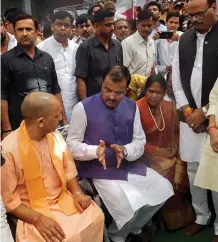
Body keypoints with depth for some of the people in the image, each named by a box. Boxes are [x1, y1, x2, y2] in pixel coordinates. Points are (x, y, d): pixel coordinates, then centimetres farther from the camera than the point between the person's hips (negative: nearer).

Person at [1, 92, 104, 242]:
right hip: (32, 211, -5)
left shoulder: (55, 135, -1)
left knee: (96, 218, -11)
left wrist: (77, 193, -6)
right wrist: (38, 218, -23)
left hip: (63, 199, 6)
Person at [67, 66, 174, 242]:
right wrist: (95, 151, -29)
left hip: (128, 165, 6)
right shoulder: (83, 108, -13)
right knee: (129, 206, -24)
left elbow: (140, 142, 2)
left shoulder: (132, 107, 2)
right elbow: (72, 145, -10)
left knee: (163, 189, 0)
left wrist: (125, 150, -20)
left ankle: (135, 227, 26)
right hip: (97, 169, -6)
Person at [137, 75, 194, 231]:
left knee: (180, 177, -14)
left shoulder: (169, 106, 3)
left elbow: (176, 132, 10)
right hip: (147, 156, -5)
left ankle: (179, 217, 11)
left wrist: (176, 152, -4)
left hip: (170, 155, 5)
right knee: (167, 180, -22)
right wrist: (158, 150, -14)